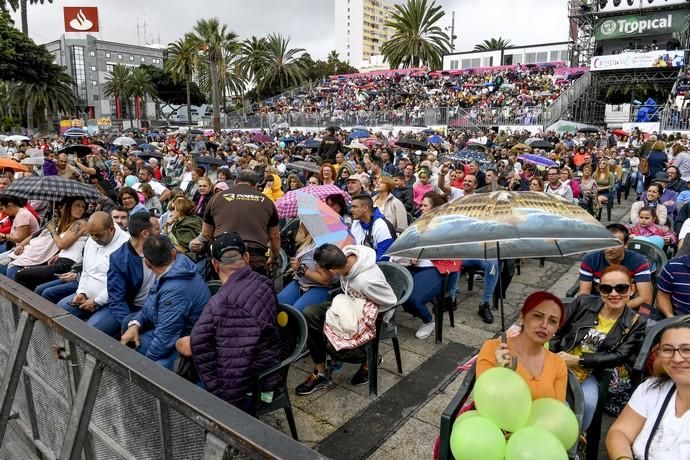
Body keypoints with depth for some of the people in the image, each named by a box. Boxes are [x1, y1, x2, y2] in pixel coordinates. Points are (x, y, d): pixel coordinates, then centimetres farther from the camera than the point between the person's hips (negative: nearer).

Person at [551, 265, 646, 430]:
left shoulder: (636, 323, 2)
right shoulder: (583, 303, 3)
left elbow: (619, 356, -6)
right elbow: (557, 333, 7)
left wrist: (578, 360, -14)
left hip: (591, 375, 0)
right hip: (560, 365, 1)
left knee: (587, 403, -30)